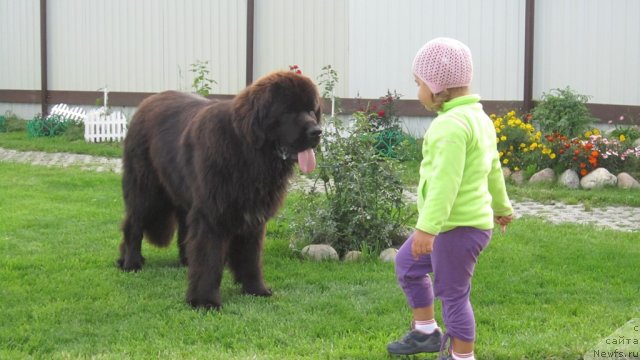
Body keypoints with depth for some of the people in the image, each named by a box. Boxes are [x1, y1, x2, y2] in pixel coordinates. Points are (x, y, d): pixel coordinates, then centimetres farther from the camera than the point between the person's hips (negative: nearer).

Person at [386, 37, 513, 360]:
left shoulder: (451, 124, -20)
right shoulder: (479, 118, 12)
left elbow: (446, 180, -28)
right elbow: (494, 170, 24)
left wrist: (427, 227, -32)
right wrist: (501, 206, 37)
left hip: (457, 228, -11)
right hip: (469, 221, 11)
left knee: (452, 293, 0)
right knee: (407, 263, 23)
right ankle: (426, 332, 32)